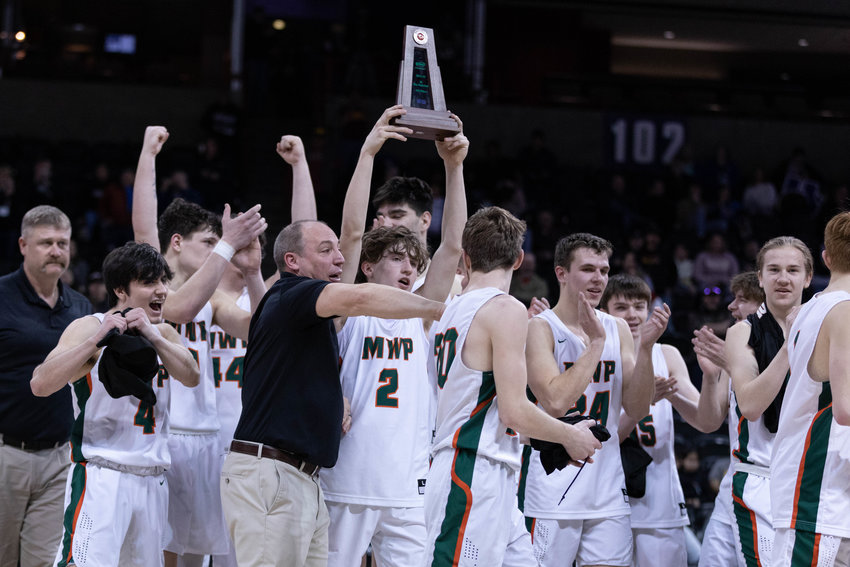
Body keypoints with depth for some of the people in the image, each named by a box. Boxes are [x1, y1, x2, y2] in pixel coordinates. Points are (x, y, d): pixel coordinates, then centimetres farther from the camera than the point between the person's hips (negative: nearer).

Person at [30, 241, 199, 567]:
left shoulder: (163, 333, 15)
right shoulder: (89, 327, -5)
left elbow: (191, 377, -4)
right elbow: (40, 385, -18)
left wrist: (153, 336, -19)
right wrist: (97, 339, -25)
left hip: (152, 478, 7)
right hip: (102, 475, -7)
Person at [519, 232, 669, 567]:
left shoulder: (617, 329, 10)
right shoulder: (540, 328, -7)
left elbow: (636, 410, 5)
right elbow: (555, 402, -21)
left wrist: (645, 345, -7)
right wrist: (595, 342, -16)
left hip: (606, 486, 5)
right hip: (552, 486, -5)